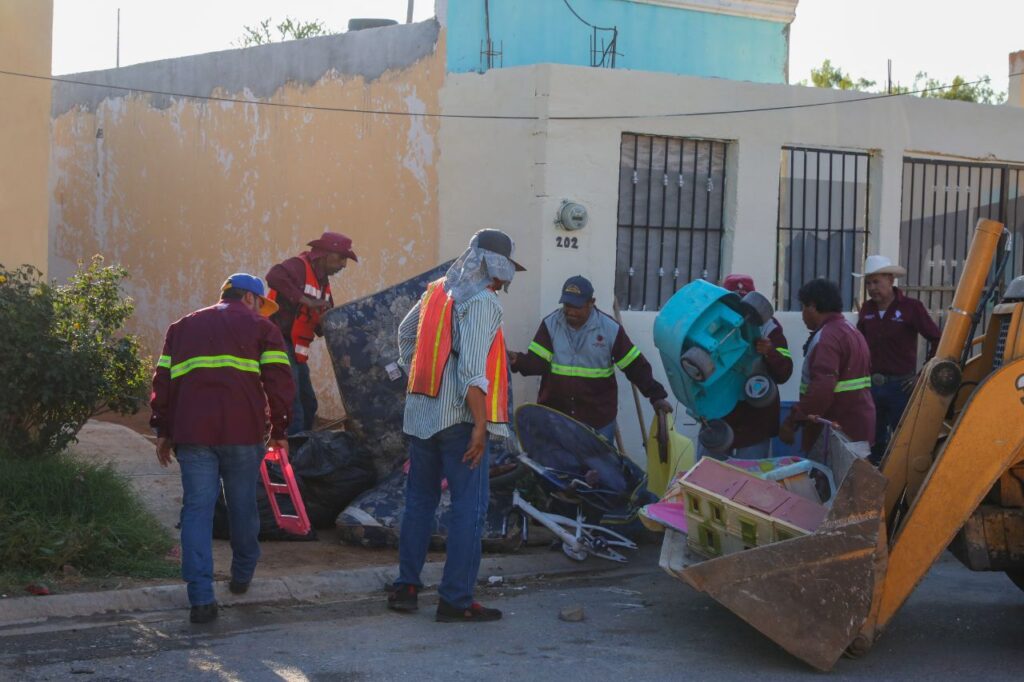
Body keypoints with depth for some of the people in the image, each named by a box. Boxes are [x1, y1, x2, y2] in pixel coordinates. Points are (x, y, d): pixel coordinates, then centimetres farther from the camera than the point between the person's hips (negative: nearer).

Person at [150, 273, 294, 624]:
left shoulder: (182, 327, 23)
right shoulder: (260, 327, 12)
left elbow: (163, 380, 17)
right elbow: (279, 381, 3)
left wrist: (163, 430, 19)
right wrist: (278, 428, 12)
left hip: (191, 431, 2)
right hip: (243, 430, -2)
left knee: (197, 509, 0)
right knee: (243, 504, 15)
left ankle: (201, 598, -8)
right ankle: (242, 575, 32)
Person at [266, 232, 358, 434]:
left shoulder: (322, 282, 17)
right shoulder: (299, 266, -11)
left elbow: (323, 326, 17)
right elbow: (274, 277, -33)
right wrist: (306, 301, -32)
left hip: (296, 351, 10)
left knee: (308, 405, 15)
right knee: (292, 407, -14)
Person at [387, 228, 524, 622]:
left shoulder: (437, 291, 12)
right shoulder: (483, 302, -12)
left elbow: (405, 333, 26)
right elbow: (472, 369, -20)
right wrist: (481, 424, -19)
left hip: (421, 413, 8)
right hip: (459, 416, -8)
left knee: (420, 498, 17)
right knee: (469, 506, -2)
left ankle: (406, 586, 22)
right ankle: (455, 600, -2)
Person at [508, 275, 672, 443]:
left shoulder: (610, 329, -5)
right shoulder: (550, 325, -1)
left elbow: (636, 366, 0)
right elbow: (537, 362, -7)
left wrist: (656, 396, -5)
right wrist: (518, 361, -28)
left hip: (598, 420, -1)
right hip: (554, 416, 1)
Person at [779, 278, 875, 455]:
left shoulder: (827, 337, -17)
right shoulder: (851, 331, 17)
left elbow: (822, 389, -29)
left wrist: (792, 421, -26)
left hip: (837, 432, -10)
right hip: (855, 428, 10)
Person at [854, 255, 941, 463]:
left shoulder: (911, 307, -9)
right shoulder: (867, 309, 6)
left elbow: (937, 340, -9)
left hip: (900, 385, -5)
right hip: (872, 384, 5)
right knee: (873, 441, 11)